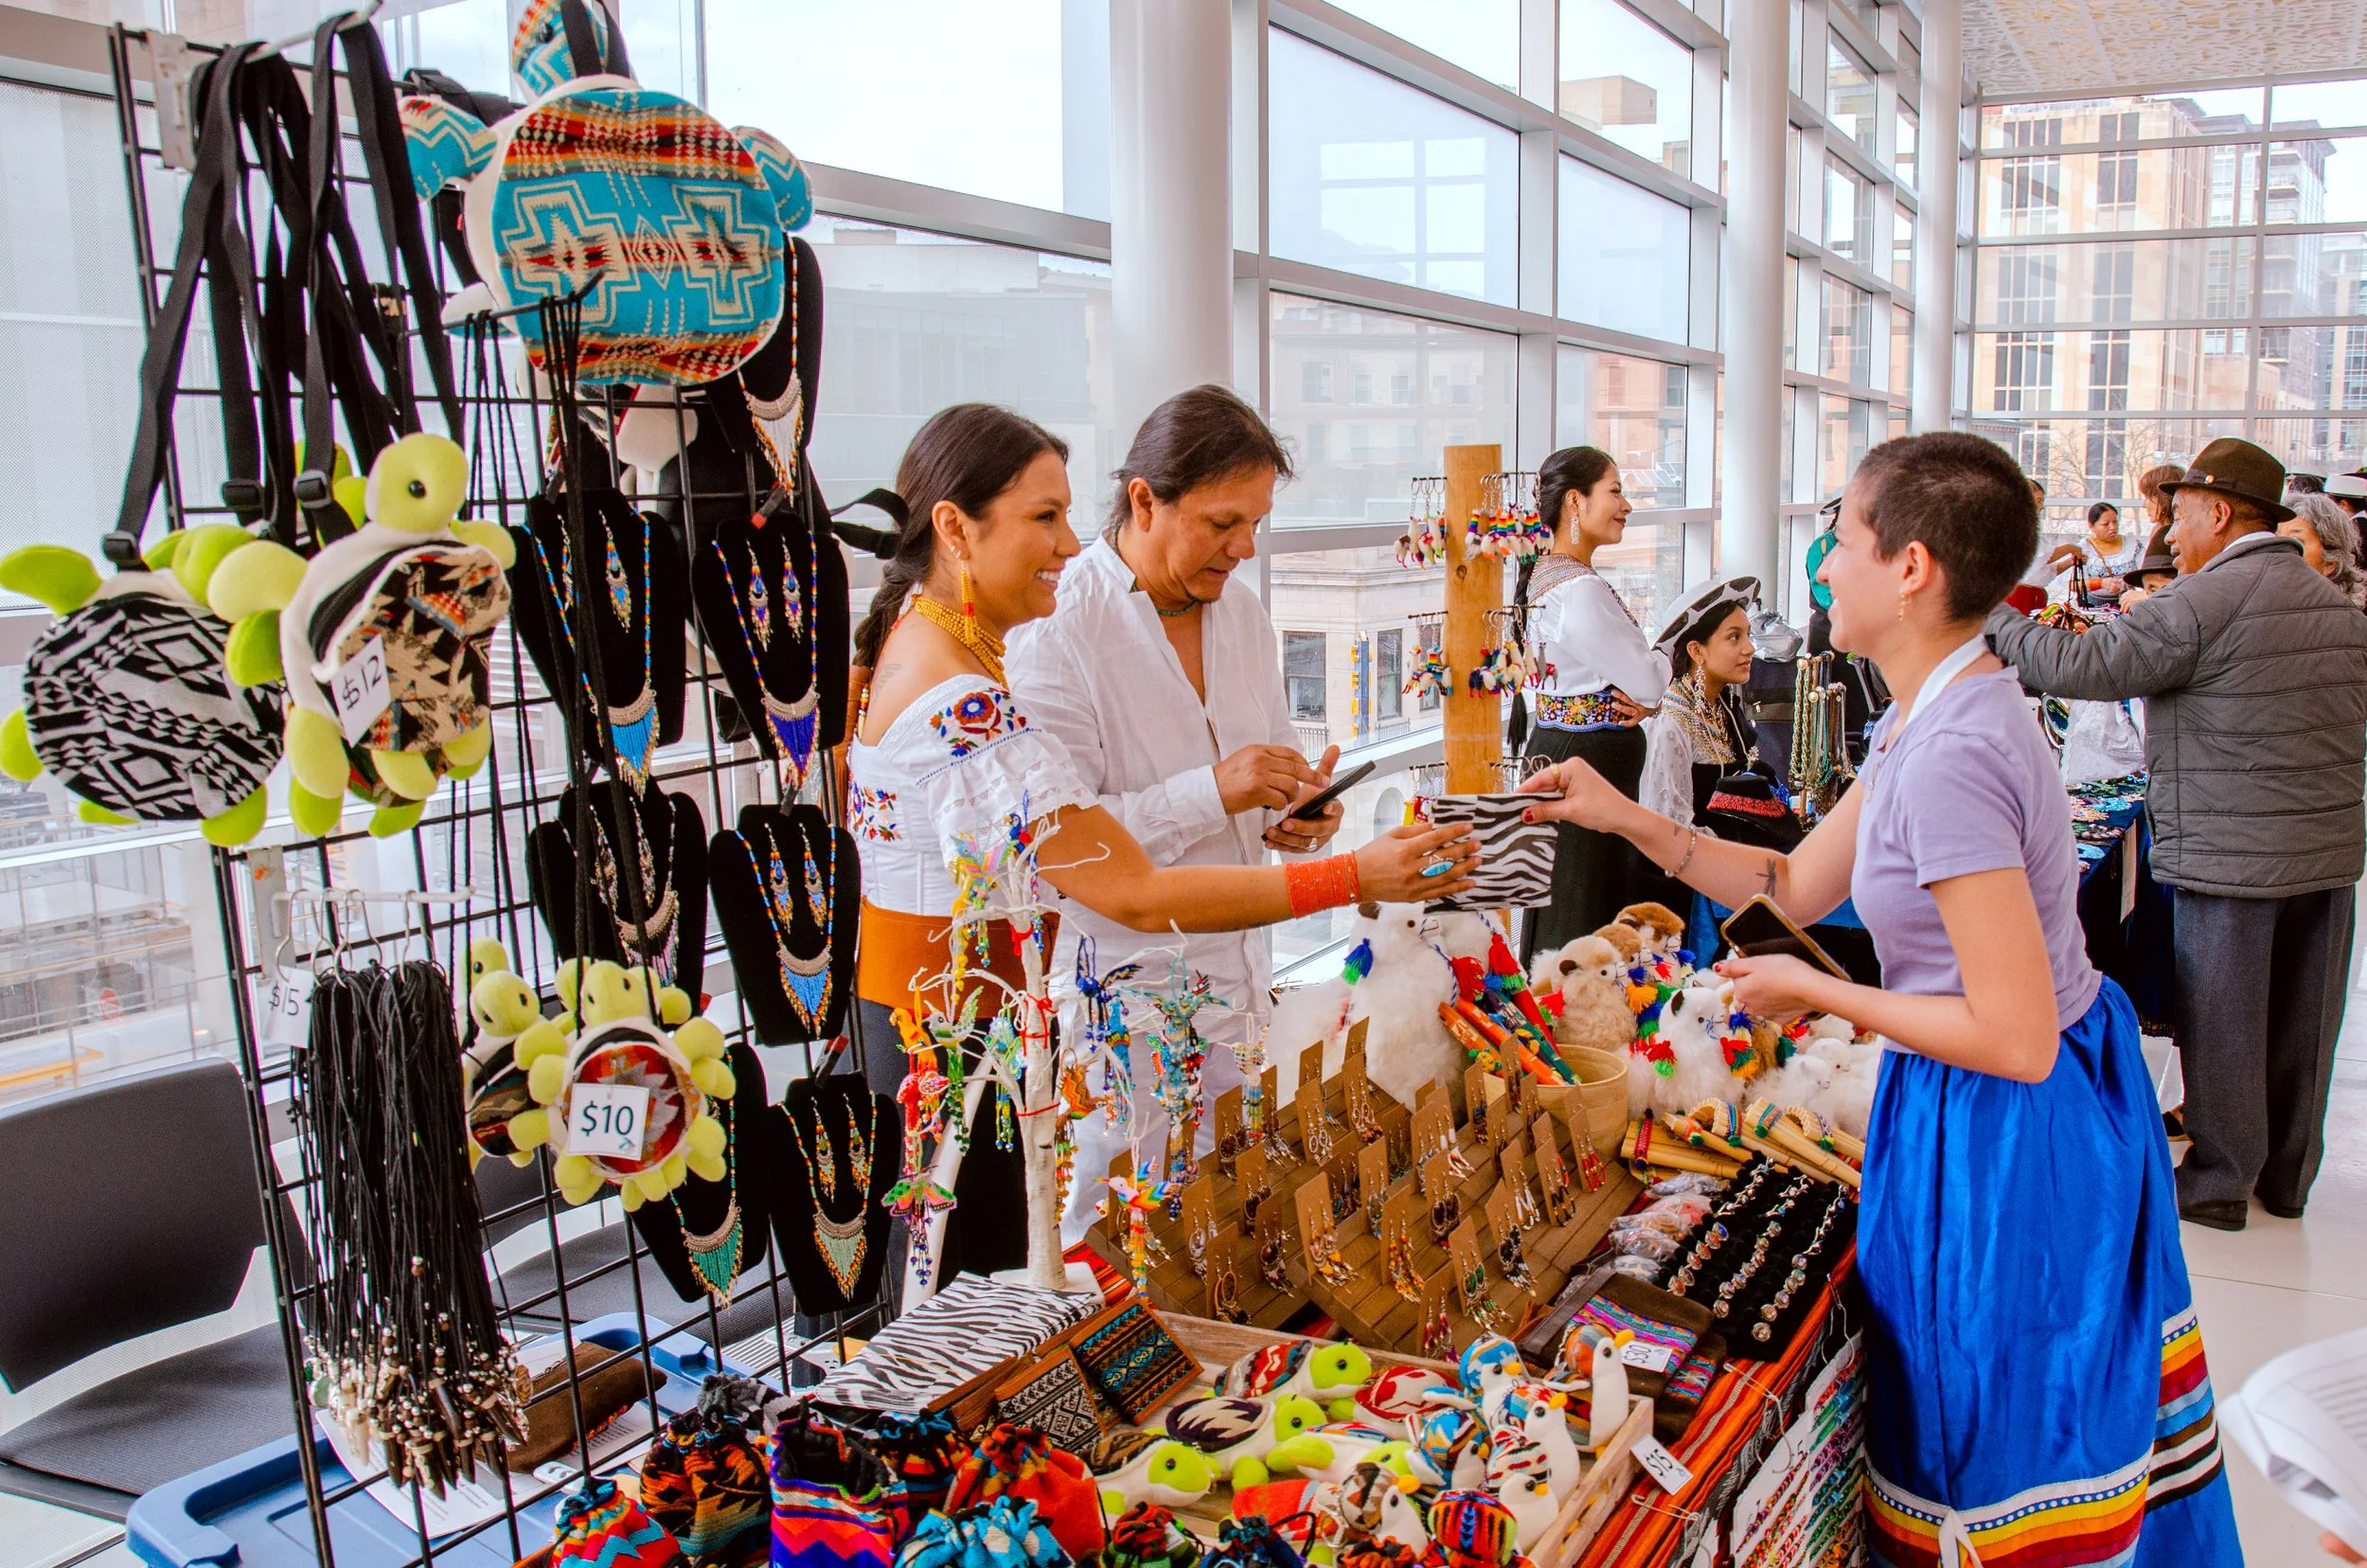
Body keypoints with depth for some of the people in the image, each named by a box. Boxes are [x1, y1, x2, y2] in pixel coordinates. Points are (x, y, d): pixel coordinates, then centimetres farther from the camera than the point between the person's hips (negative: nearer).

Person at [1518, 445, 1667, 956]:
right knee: (1586, 915, -4)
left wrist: (1638, 698, -3)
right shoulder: (1582, 589, -20)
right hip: (1592, 758, -10)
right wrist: (1663, 652, 6)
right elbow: (1649, 683, -16)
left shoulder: (1547, 574, 12)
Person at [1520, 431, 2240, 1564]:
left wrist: (1816, 992, -17)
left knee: (1998, 1470, 9)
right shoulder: (1927, 720, 4)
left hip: (2004, 1132, -10)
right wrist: (1624, 818, 4)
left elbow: (2014, 1037, -29)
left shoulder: (1949, 756, -28)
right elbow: (1796, 887, 11)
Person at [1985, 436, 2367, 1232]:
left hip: (2231, 858, -7)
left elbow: (2077, 665, -18)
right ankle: (2288, 1175, 29)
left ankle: (2222, 1180, 16)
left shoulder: (2200, 605, -16)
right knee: (2300, 1021, 16)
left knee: (2222, 1022, 5)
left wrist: (1993, 620, -5)